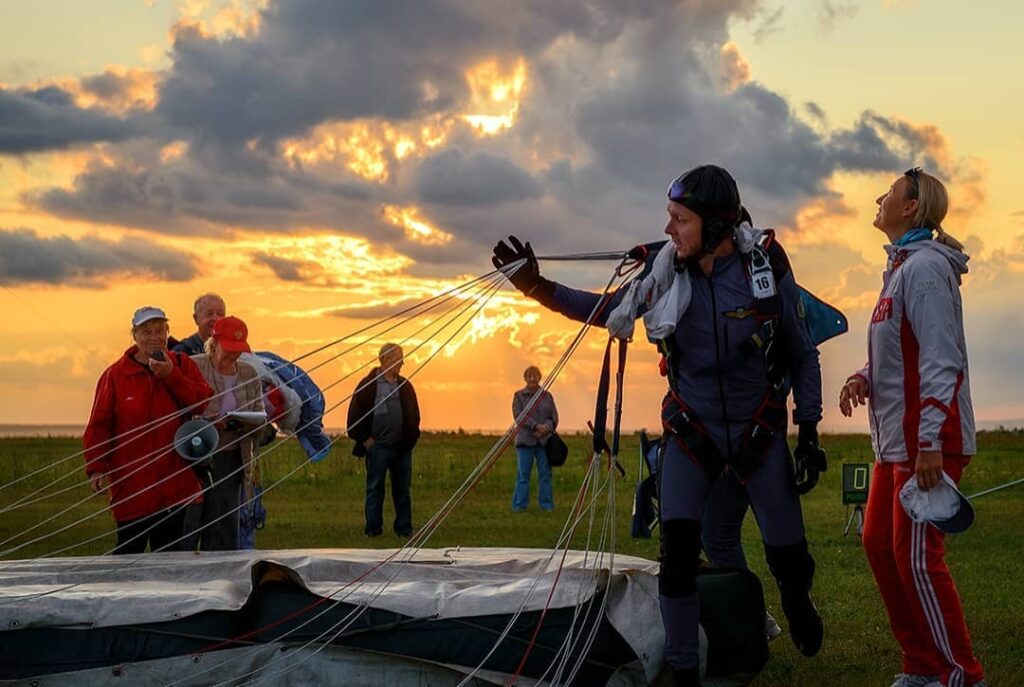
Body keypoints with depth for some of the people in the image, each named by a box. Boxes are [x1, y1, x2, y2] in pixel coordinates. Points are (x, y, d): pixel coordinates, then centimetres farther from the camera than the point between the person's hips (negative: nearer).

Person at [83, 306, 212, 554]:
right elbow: (98, 426, -2)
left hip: (176, 484, 2)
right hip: (132, 486, -2)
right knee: (129, 550, 2)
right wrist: (97, 467, -12)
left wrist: (171, 375, -15)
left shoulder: (182, 365, 7)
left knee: (171, 552, 7)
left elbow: (203, 402, -8)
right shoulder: (115, 375, 1)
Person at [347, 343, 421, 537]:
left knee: (403, 490, 8)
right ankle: (373, 529, 8)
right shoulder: (369, 385, -4)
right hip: (378, 447, -5)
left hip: (402, 447, 5)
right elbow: (355, 413, -4)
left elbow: (414, 415, 20)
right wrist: (364, 439, -6)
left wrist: (411, 438, 9)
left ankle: (404, 528, 15)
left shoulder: (405, 386, 11)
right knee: (375, 489, 2)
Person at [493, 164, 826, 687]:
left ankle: (796, 600, 41)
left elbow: (803, 355, -3)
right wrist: (537, 286, -5)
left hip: (760, 432, -1)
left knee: (788, 554, 3)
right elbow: (608, 311, 5)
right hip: (691, 431, 1)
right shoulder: (667, 272, -9)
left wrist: (808, 430, -5)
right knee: (677, 554, -11)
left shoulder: (767, 268, -14)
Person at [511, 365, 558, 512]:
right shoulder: (519, 396, 5)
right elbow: (518, 416, -6)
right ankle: (519, 505, 0)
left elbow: (554, 417, 9)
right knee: (523, 473, -3)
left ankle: (547, 504, 9)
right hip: (525, 440, -2)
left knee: (545, 473, 2)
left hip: (544, 440, 2)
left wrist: (546, 428, -11)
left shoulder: (547, 396, 13)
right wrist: (536, 426, -16)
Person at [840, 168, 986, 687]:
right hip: (896, 439, 10)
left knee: (916, 558, -7)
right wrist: (863, 377, 2)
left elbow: (942, 359, -21)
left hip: (928, 440, -10)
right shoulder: (900, 267, 15)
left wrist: (930, 441, -25)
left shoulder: (924, 266, -14)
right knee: (880, 545, 12)